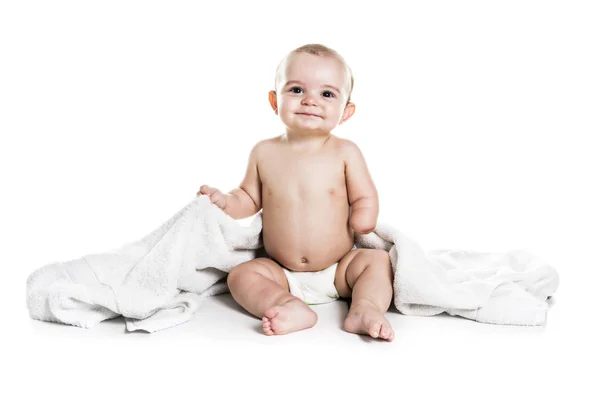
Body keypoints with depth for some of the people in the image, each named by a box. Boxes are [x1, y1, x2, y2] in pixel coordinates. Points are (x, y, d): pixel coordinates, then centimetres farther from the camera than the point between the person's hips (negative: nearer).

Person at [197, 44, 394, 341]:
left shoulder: (345, 153, -8)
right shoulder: (264, 153, -3)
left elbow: (365, 198, -2)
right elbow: (250, 198, 9)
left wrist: (362, 219, -23)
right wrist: (225, 202, -10)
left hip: (338, 271, -1)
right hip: (282, 273, 1)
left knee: (378, 260, -20)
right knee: (241, 275, -20)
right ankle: (292, 308, -39)